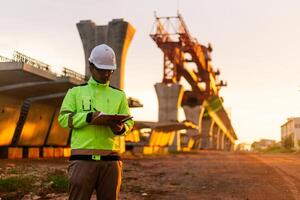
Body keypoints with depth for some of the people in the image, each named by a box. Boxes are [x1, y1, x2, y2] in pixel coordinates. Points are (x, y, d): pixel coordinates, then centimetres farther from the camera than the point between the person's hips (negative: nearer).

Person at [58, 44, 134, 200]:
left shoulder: (119, 95, 17)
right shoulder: (76, 91, 11)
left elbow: (129, 122, 13)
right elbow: (63, 118, 2)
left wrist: (121, 128, -11)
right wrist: (89, 117, -14)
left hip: (111, 159, 3)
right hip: (82, 158, -2)